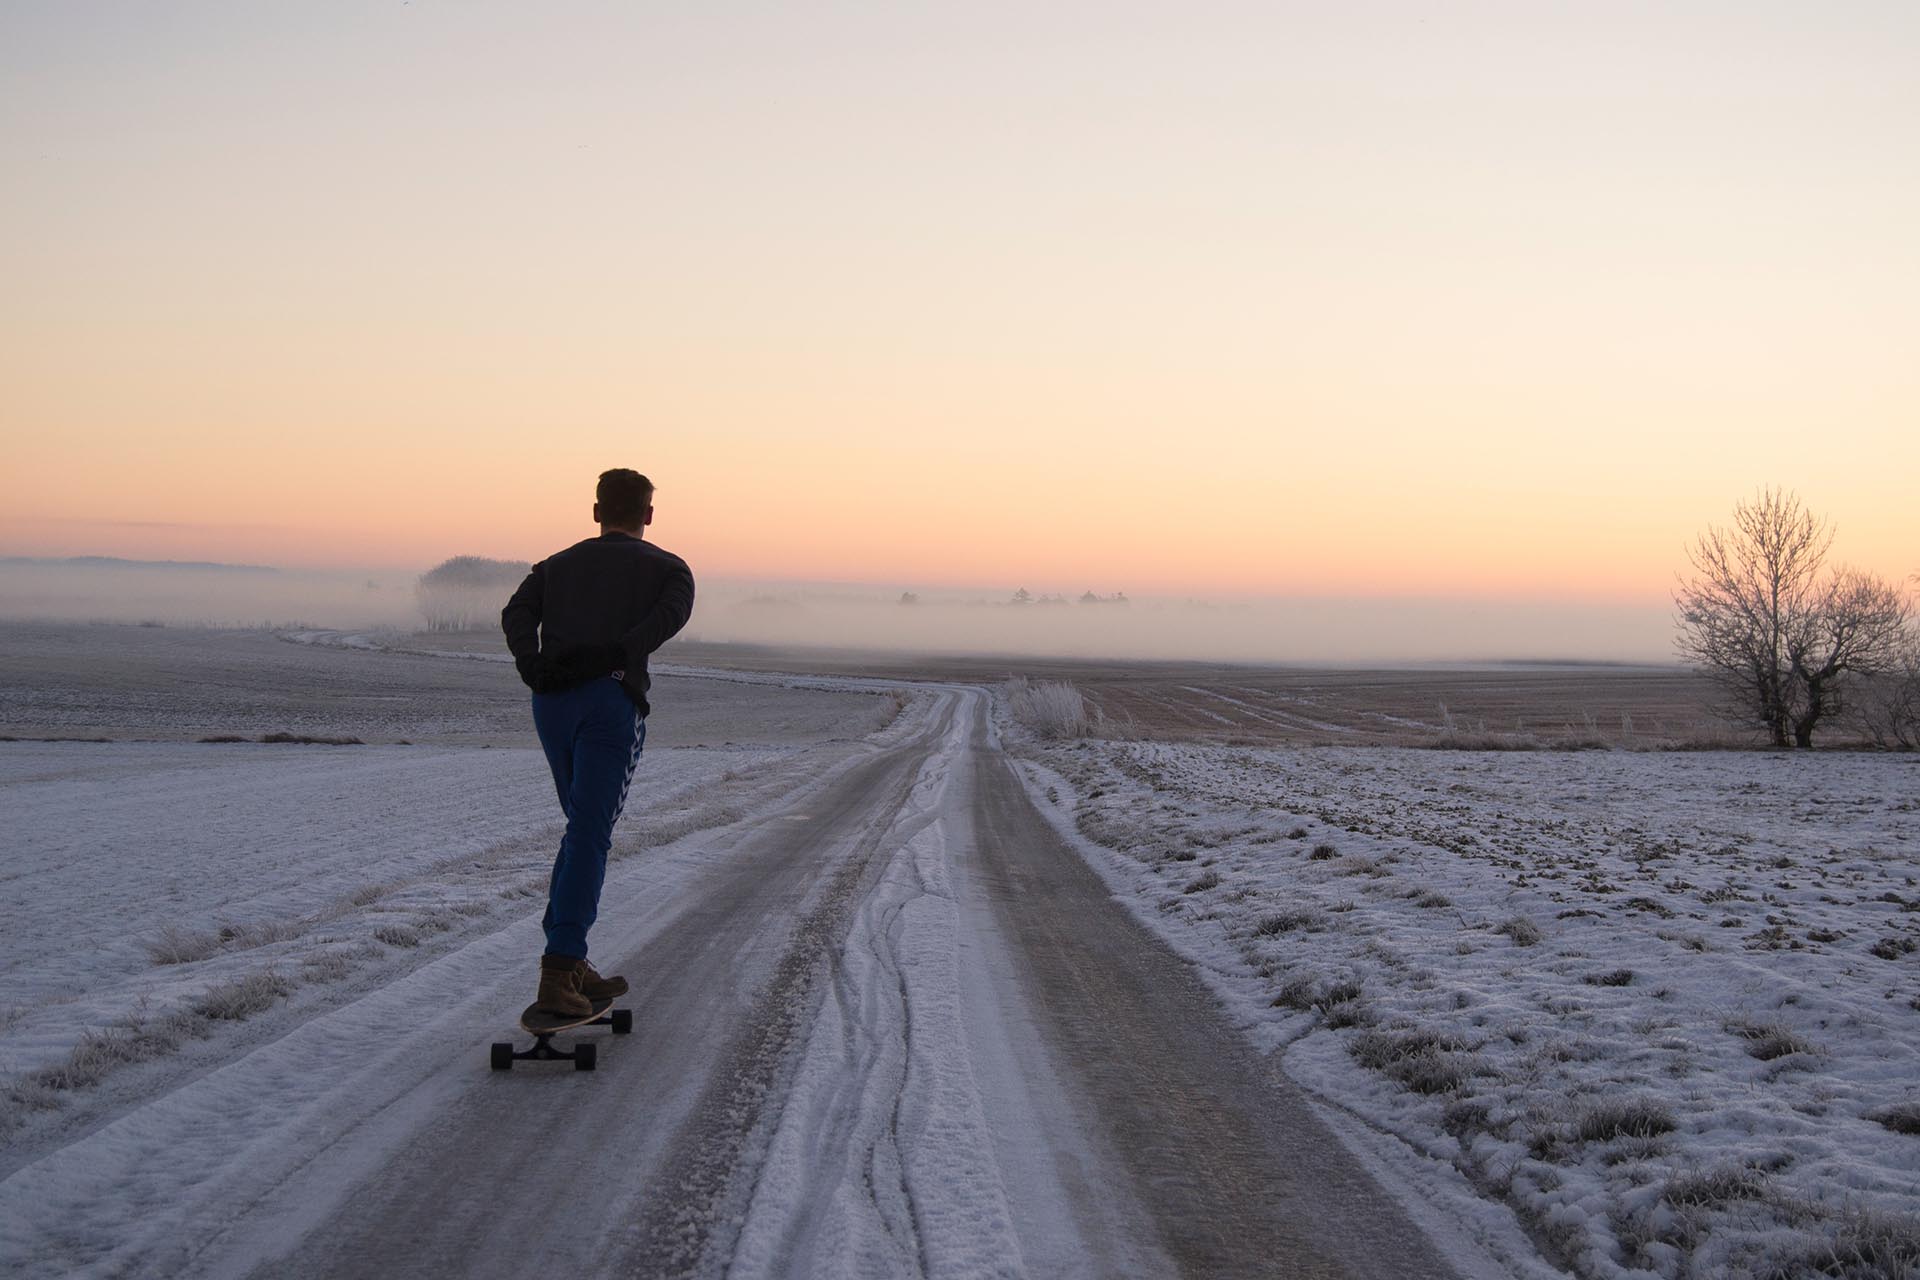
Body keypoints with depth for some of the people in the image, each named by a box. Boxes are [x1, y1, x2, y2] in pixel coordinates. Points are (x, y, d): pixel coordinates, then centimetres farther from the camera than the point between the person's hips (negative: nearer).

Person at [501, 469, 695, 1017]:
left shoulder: (557, 565, 24)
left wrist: (533, 666, -12)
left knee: (587, 826, 19)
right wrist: (611, 655, -18)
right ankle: (557, 975, -17)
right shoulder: (668, 568, 15)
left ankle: (571, 966, 17)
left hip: (552, 703, 4)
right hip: (612, 701, -4)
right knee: (589, 837, -7)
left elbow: (516, 613, 3)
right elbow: (669, 616, -10)